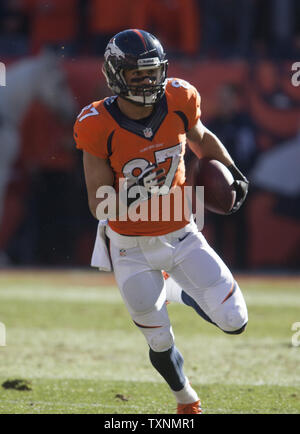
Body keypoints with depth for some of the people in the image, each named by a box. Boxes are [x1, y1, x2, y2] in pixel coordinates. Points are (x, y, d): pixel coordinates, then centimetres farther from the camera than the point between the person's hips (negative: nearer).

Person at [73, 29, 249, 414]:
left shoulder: (178, 102, -13)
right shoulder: (100, 126, -22)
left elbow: (201, 138, 12)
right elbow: (99, 202, -17)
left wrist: (232, 173, 0)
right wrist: (118, 202, -38)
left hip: (182, 236, 3)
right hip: (133, 249, -3)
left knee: (234, 321, -4)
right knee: (160, 343, 7)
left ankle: (173, 291, 27)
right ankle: (186, 399, 41)